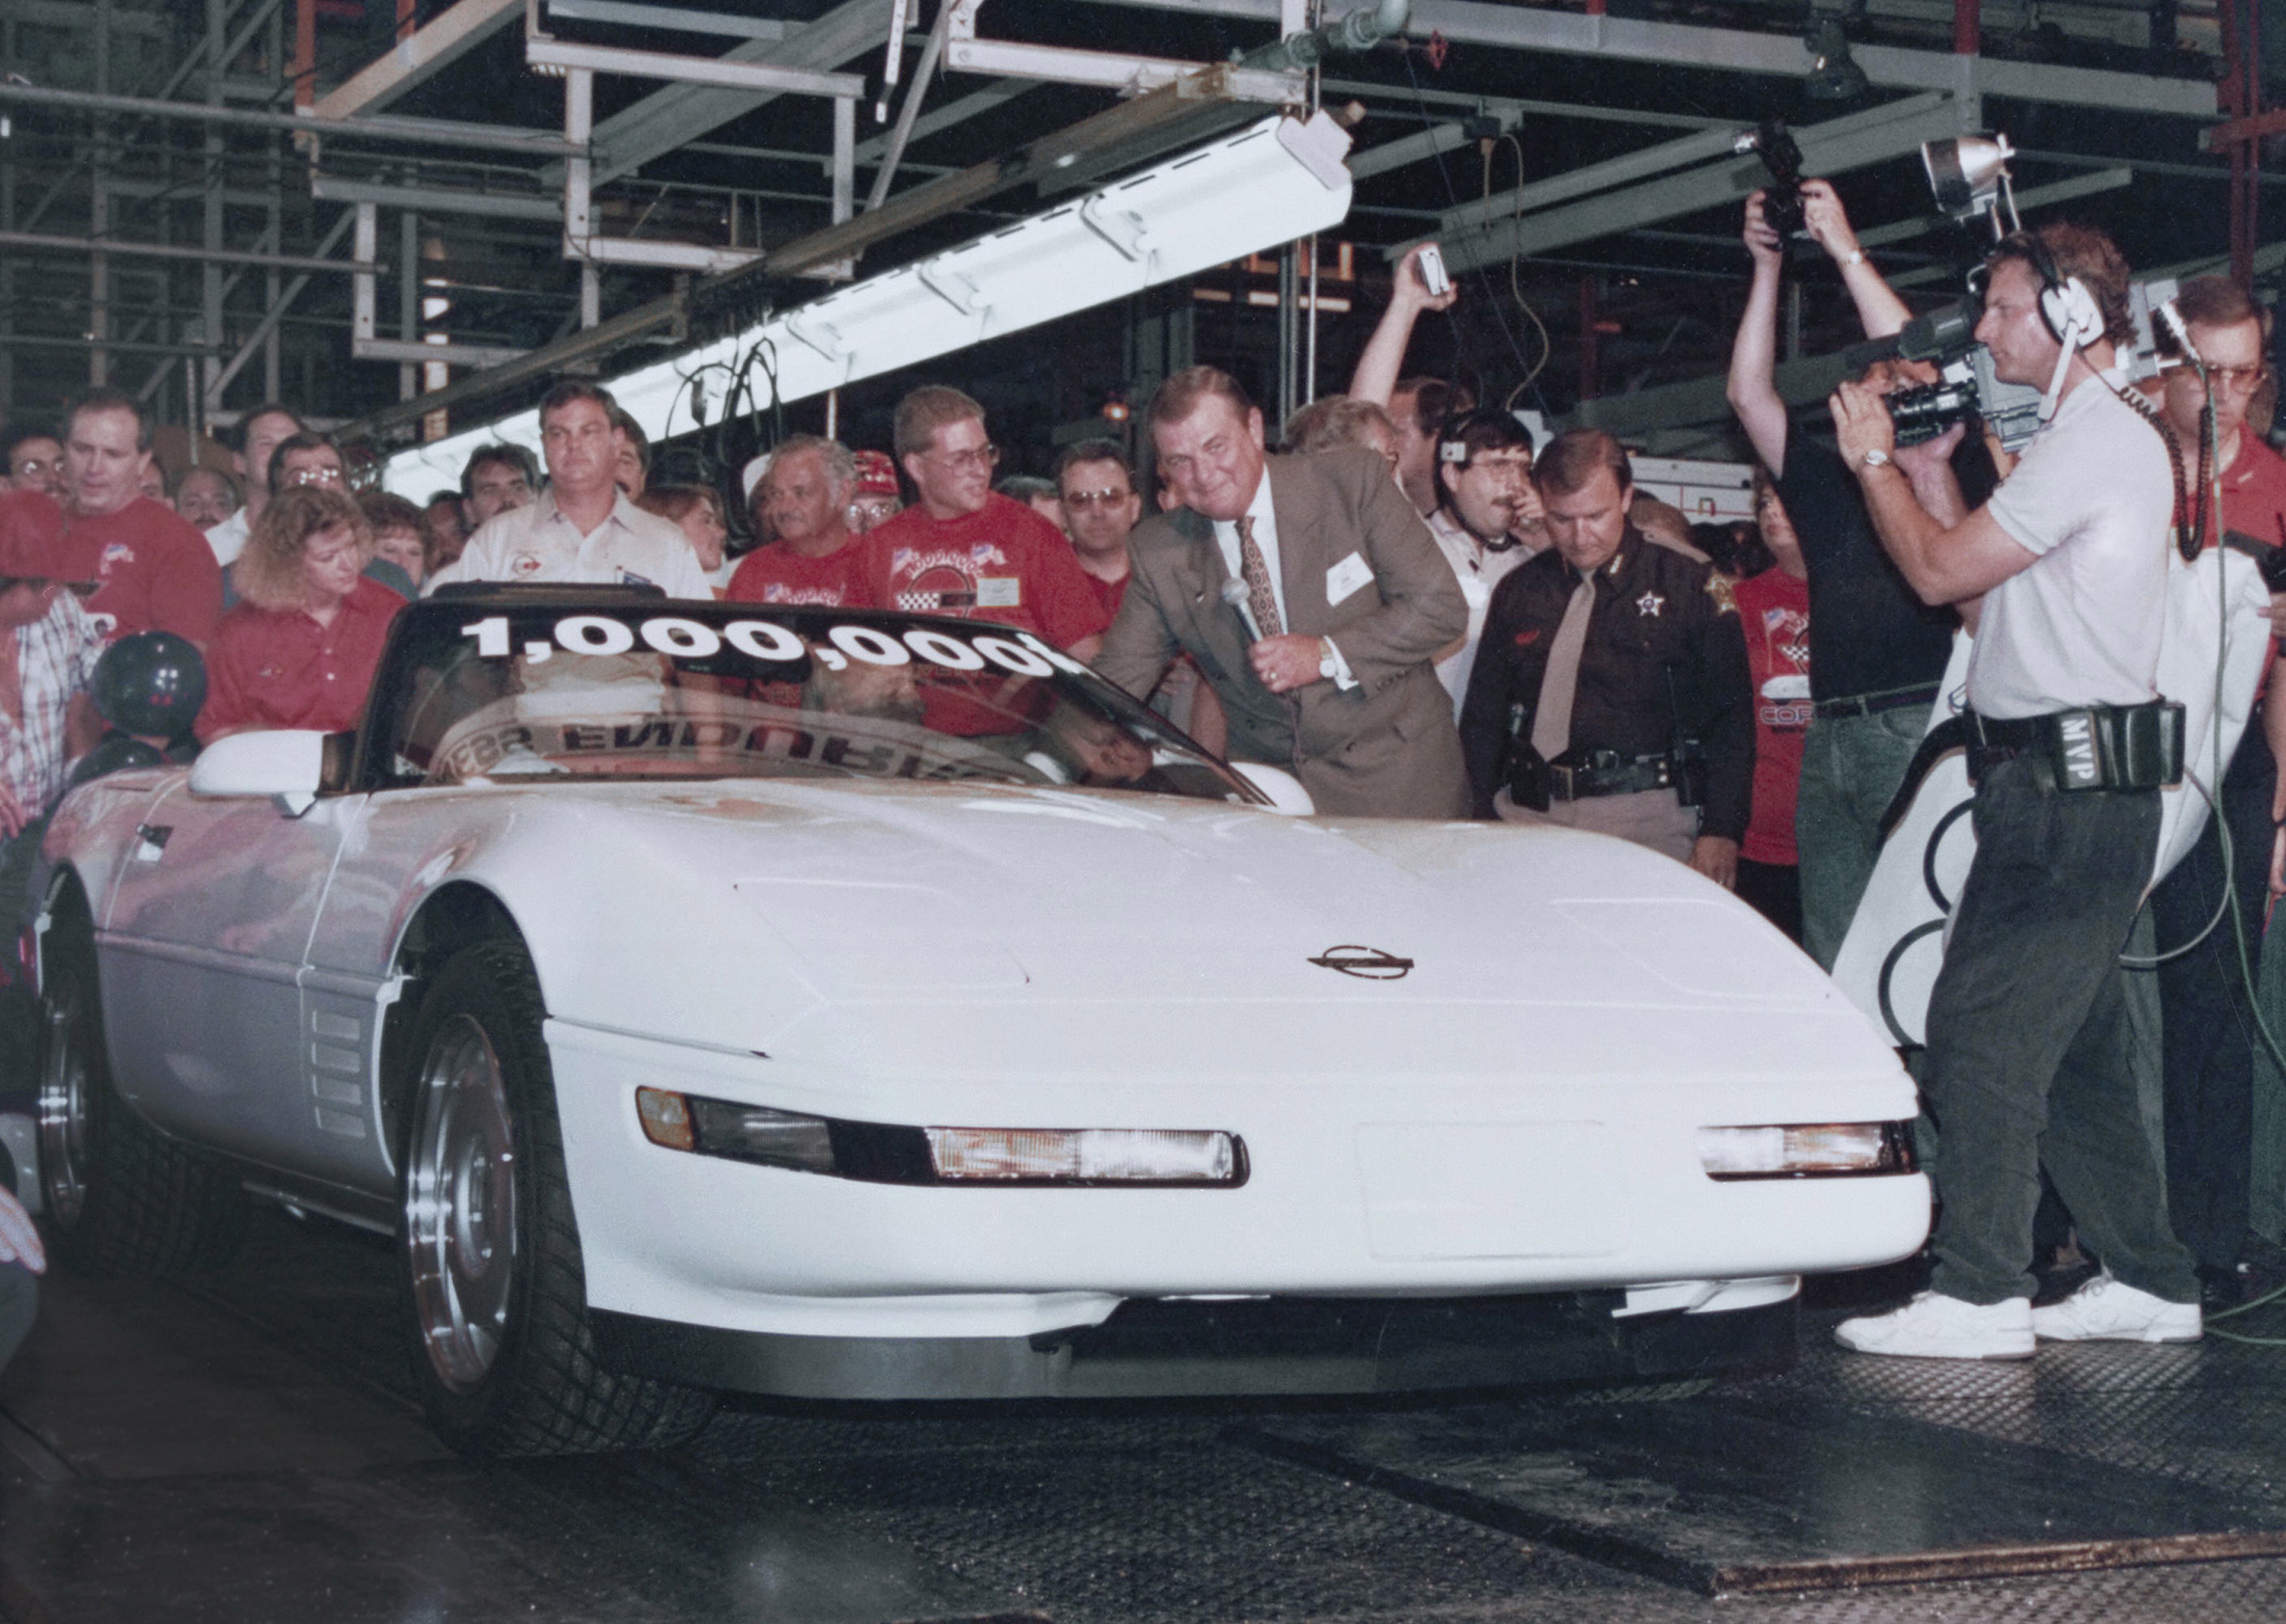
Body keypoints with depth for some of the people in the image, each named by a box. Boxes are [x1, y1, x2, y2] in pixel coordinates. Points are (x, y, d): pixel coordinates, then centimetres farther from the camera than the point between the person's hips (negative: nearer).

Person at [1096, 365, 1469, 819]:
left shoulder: (1355, 481, -4)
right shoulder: (1157, 552, 3)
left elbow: (1442, 607, -5)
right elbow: (1119, 678, 5)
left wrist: (1327, 655, -16)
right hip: (1268, 790, 2)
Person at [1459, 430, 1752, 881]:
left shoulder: (1688, 584, 5)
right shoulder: (1518, 592, 14)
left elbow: (1731, 720, 3)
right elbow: (1482, 719, 19)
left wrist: (1722, 832, -6)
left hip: (1648, 820, -2)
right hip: (1530, 818, 2)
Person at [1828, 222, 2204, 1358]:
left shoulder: (2101, 441, -12)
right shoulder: (2080, 438, 20)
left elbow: (1940, 571, -12)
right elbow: (1975, 570, 23)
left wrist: (1877, 462, 3)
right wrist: (1930, 462, 17)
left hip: (2068, 784, -11)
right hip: (2067, 789, 11)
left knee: (1982, 1031, -12)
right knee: (2072, 1046, 13)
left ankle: (1979, 1293, -11)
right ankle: (2149, 1282, 19)